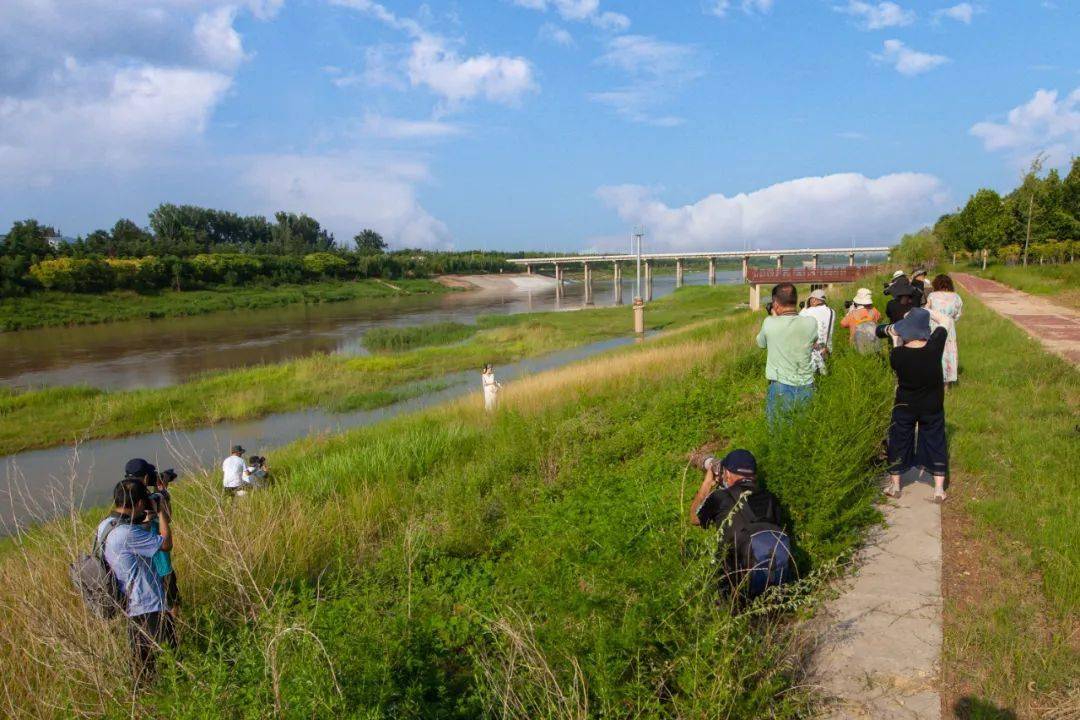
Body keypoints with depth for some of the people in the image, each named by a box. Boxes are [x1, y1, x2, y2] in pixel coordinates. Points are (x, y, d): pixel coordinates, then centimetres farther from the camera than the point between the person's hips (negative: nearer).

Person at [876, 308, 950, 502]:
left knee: (899, 442, 15)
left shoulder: (897, 354, -24)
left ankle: (895, 486, 27)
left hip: (904, 406, -1)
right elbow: (942, 329, 0)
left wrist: (895, 341, 4)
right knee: (936, 442, 14)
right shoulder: (934, 348, -20)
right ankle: (939, 489, 20)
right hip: (932, 406, 1)